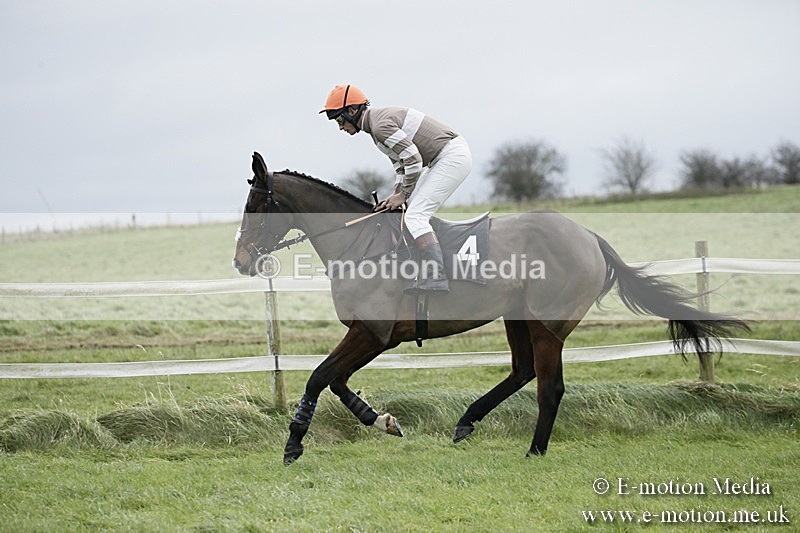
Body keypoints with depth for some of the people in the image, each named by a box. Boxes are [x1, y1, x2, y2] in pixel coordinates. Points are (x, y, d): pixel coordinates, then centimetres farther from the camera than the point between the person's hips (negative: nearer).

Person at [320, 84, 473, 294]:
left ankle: (436, 278, -24)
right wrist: (397, 195, 11)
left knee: (415, 215, -15)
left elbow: (413, 159, -22)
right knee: (416, 213, 15)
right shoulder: (380, 120, 15)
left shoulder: (380, 126, -18)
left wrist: (403, 195, -11)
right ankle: (428, 275, 17)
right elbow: (400, 162, 21)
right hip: (447, 158, 11)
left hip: (452, 156, -11)